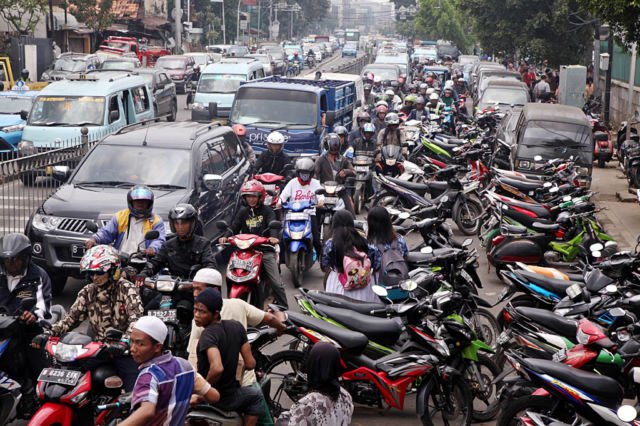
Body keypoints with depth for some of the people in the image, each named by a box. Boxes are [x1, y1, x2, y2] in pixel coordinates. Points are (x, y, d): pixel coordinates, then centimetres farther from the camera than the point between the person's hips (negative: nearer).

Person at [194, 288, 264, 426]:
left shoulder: (208, 335, -24)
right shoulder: (237, 326, -6)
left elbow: (217, 368, -38)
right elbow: (250, 364, -1)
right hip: (229, 398, 5)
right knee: (256, 396, 36)